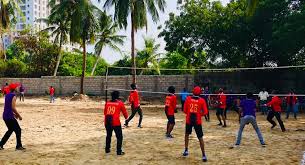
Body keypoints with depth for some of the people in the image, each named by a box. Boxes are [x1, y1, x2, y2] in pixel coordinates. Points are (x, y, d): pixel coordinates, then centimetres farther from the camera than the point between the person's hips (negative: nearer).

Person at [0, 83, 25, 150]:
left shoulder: (7, 95, 13)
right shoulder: (13, 96, -14)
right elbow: (13, 108, -20)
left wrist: (14, 114, 22)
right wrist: (19, 115, -11)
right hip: (10, 117, -9)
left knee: (10, 130, 20)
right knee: (18, 130, 3)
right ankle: (19, 146, 7)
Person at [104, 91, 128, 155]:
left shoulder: (107, 103, 9)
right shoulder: (120, 103, -1)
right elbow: (124, 112, 10)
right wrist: (126, 117, 32)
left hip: (107, 122, 4)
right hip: (116, 122, -4)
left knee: (108, 136, 24)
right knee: (119, 137, 8)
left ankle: (107, 149, 32)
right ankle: (119, 151, 7)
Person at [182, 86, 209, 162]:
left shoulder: (188, 99, -2)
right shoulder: (202, 100, -6)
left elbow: (185, 110, 2)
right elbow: (205, 112, -7)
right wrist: (200, 114, 11)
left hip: (189, 120, 2)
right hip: (197, 121, -1)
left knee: (187, 134, 24)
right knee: (200, 138, 4)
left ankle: (186, 150, 29)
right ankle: (203, 155, 3)